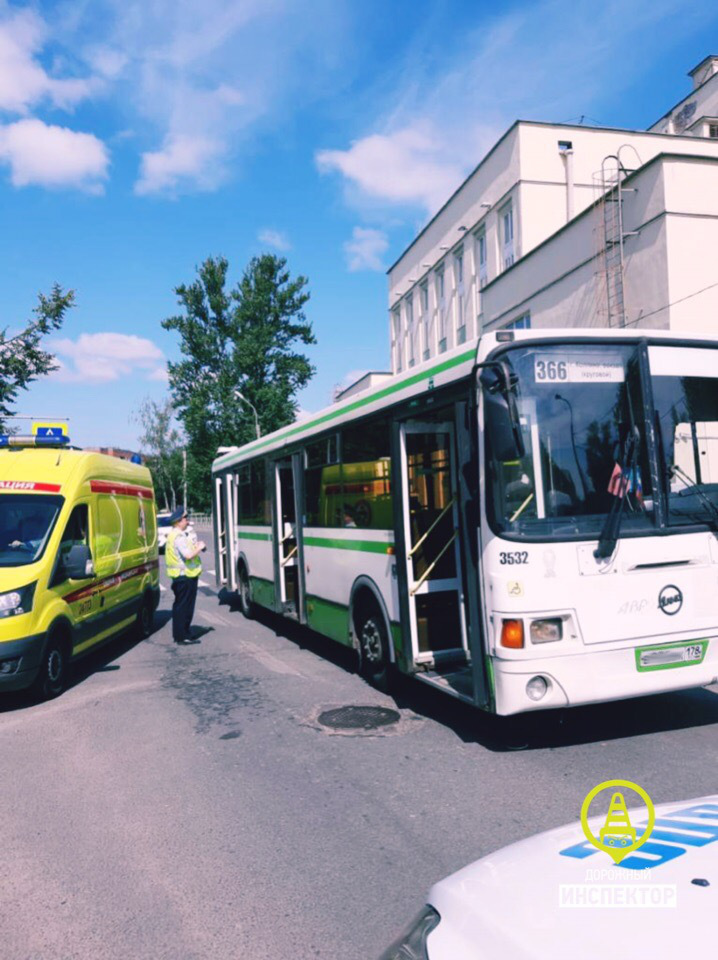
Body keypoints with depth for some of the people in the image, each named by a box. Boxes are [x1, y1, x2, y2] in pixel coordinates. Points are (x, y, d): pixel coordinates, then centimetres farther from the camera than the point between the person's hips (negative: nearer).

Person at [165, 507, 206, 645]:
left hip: (179, 576, 11)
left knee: (180, 605, 17)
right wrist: (199, 548, -12)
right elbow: (188, 555, -27)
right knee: (184, 606, -5)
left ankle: (179, 634, 26)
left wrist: (195, 546, 11)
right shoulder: (179, 537, -19)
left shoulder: (175, 535, 16)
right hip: (185, 576, -11)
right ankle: (182, 636, 0)